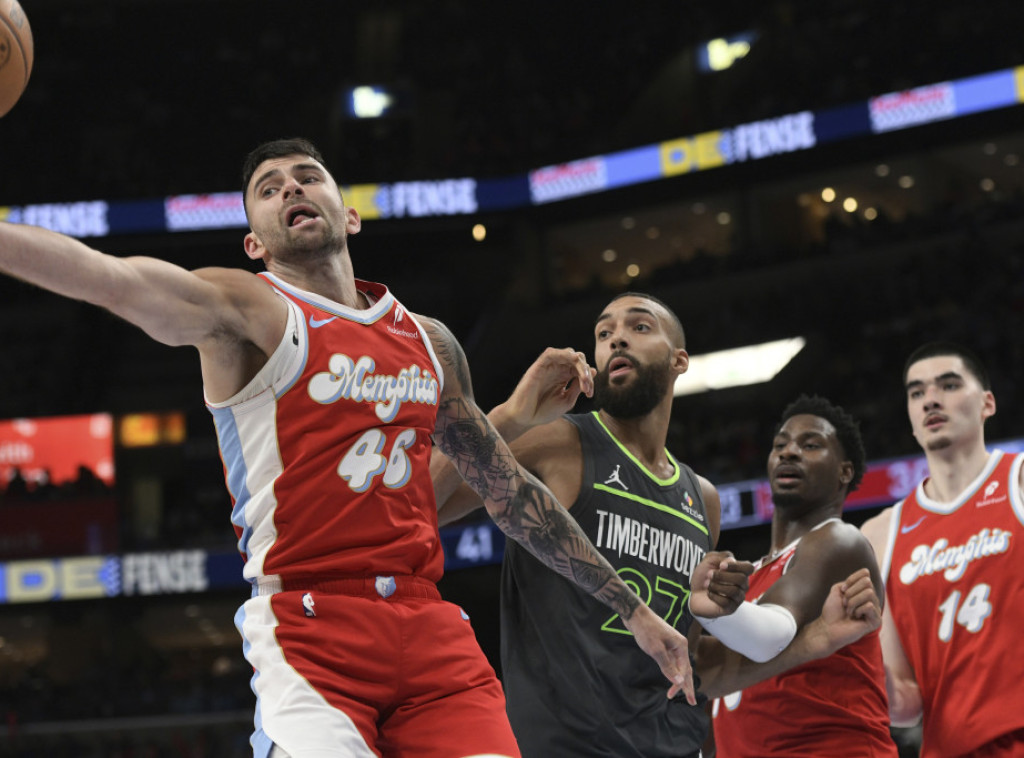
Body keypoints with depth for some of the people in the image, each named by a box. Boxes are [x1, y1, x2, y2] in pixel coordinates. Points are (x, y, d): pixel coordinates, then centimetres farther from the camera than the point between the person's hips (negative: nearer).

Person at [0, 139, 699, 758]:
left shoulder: (430, 342, 19)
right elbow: (107, 277, -16)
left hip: (431, 630, 5)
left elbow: (509, 490, 26)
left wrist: (634, 612, 27)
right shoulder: (245, 310, 2)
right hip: (308, 629, -5)